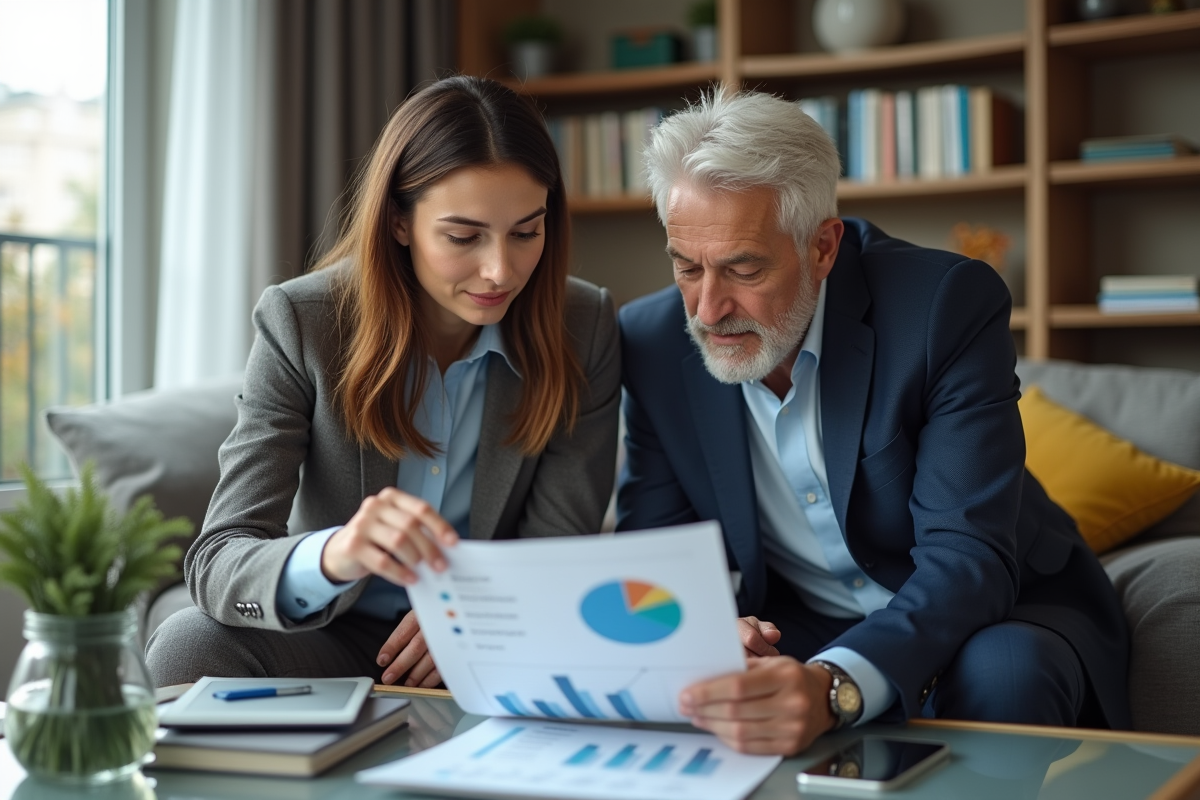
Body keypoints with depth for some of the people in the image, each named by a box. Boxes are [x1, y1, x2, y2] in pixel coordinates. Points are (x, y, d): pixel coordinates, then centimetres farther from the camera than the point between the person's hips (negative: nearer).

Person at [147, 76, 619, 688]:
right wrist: (332, 555, -45)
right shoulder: (300, 323, -13)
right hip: (334, 635, 0)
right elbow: (215, 563, -22)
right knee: (189, 646, -30)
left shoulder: (583, 329, -8)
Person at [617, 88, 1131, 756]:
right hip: (795, 629, 3)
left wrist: (833, 687, -50)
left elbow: (968, 557, -31)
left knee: (1001, 674, -37)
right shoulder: (653, 340, -9)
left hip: (995, 615, -2)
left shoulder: (949, 304, -23)